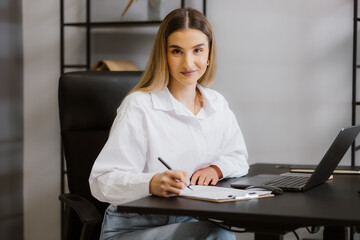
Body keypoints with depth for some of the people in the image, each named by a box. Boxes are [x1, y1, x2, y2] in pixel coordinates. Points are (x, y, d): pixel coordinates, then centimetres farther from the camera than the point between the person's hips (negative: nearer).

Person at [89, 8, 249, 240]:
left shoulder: (217, 104, 8)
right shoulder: (139, 106, -13)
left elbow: (239, 157, 21)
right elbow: (103, 181, -17)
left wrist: (217, 168, -3)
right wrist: (153, 183, -36)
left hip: (190, 219, 6)